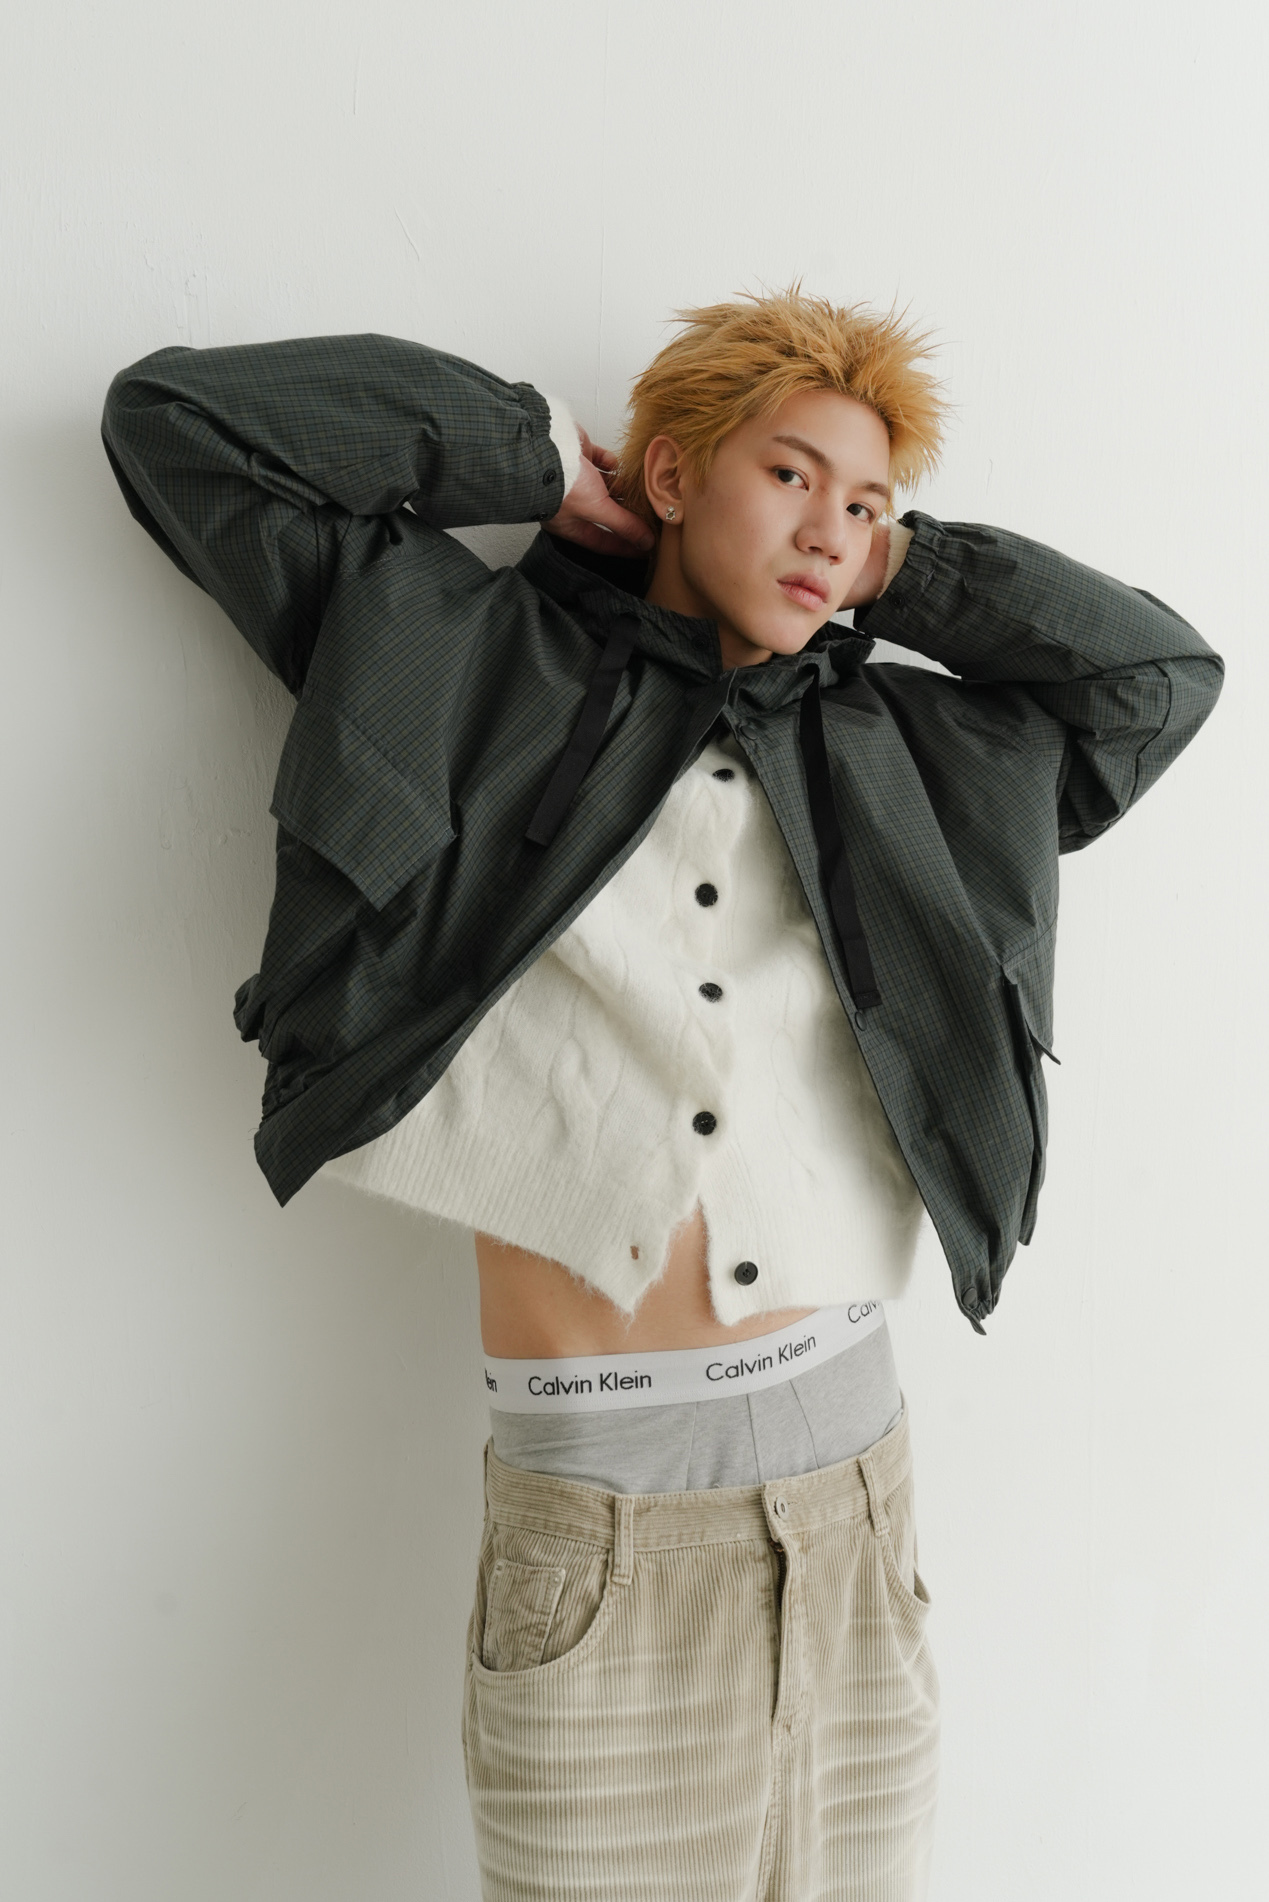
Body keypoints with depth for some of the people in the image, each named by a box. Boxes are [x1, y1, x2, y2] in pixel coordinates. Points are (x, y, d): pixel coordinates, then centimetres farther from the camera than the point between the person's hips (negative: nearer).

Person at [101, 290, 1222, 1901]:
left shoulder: (888, 750, 12)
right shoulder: (478, 670, 4)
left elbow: (1161, 671, 21)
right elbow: (176, 417, 5)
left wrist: (902, 576, 13)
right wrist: (537, 458, 5)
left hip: (847, 1472, 4)